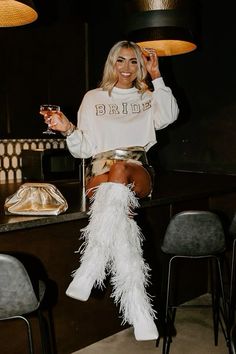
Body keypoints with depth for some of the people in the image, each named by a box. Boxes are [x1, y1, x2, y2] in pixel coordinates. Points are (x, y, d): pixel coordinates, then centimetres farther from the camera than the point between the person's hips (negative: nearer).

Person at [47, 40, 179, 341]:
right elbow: (84, 150, 11)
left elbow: (169, 117, -3)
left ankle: (89, 271, -39)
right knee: (120, 214, -35)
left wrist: (156, 76, 0)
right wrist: (68, 130, -10)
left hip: (138, 174, 0)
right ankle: (139, 312, -40)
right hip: (100, 171, 0)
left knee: (120, 170, -38)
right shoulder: (94, 98, 18)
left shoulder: (148, 98, 22)